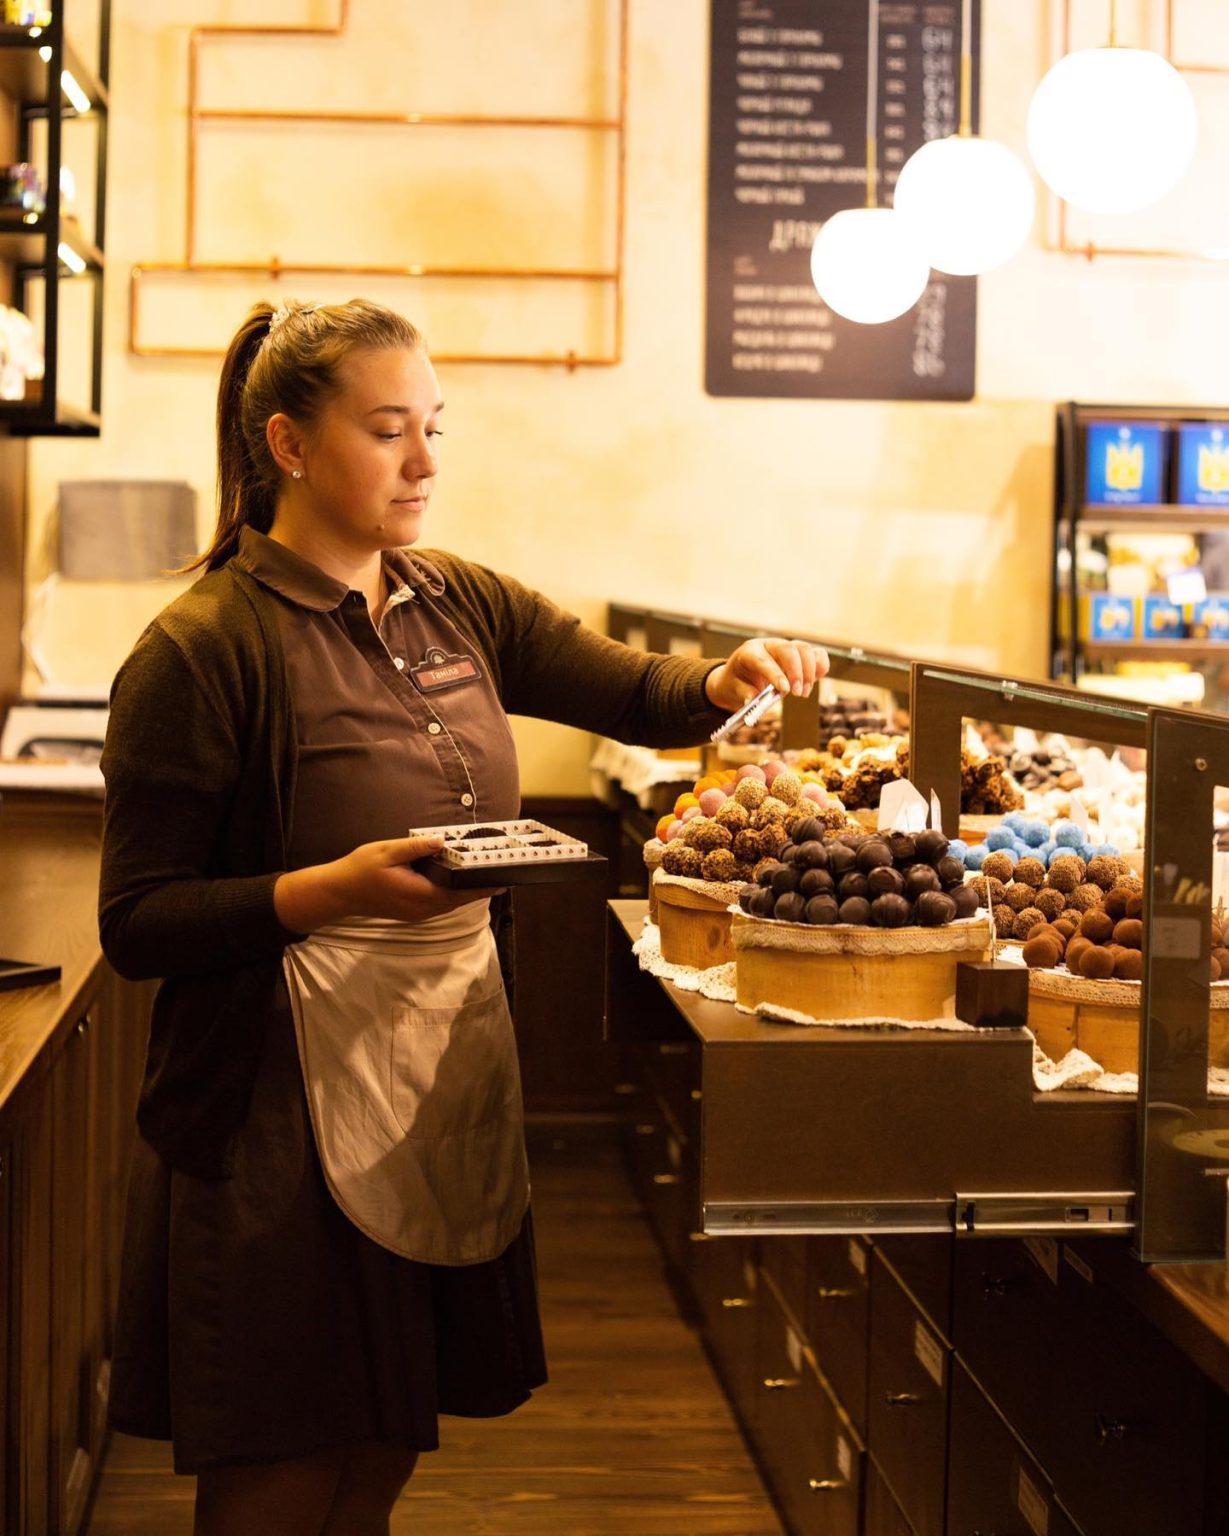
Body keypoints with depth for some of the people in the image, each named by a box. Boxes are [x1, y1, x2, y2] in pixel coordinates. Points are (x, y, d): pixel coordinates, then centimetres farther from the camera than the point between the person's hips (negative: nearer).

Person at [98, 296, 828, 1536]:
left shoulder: (462, 608, 8)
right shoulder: (205, 650, -12)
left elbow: (637, 693, 11)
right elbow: (137, 924, -12)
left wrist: (724, 682, -11)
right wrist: (333, 888, -25)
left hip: (451, 1086, 6)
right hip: (290, 1112, -6)